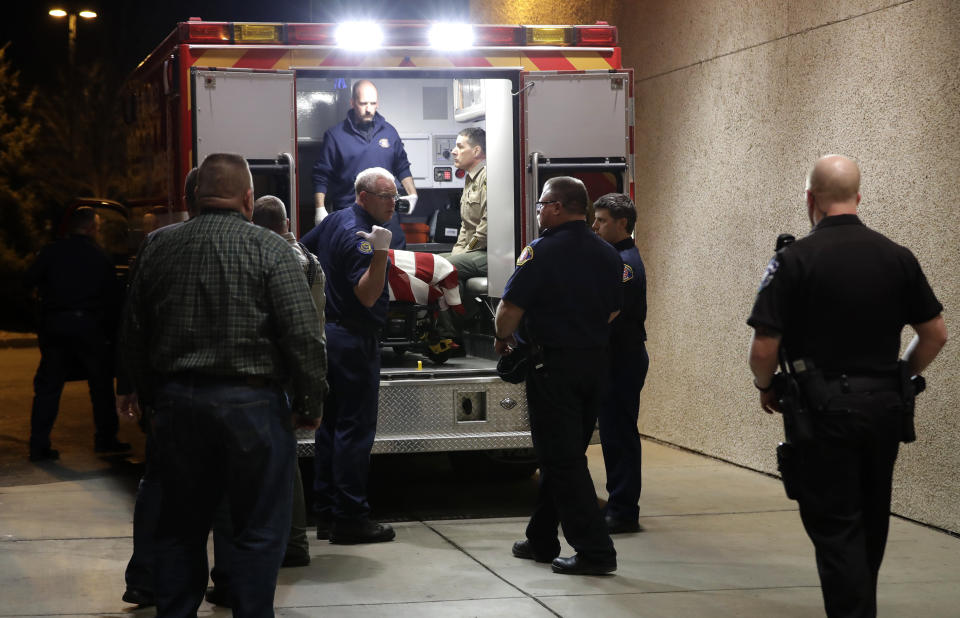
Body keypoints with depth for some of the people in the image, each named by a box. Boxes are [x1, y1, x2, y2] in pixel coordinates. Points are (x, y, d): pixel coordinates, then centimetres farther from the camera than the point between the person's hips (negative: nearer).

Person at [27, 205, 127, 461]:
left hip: (54, 324, 2)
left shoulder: (52, 251, 3)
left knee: (48, 385, 5)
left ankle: (39, 445, 1)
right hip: (89, 324, -1)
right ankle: (105, 439, 14)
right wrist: (111, 330, 12)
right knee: (101, 384, 11)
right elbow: (114, 297, 4)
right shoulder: (99, 257, 4)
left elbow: (31, 280, 0)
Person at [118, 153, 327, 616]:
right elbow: (303, 334, -14)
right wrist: (310, 403, -4)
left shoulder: (159, 248, 6)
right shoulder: (268, 248, -9)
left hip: (176, 403, 5)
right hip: (250, 402, -5)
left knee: (181, 526, 16)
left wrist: (147, 395, 25)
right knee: (258, 530, 4)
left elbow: (132, 335, 13)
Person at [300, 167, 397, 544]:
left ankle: (327, 514, 17)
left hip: (329, 332, 10)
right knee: (356, 429, -7)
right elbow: (367, 296, -27)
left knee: (331, 425, 12)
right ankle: (350, 519, -5)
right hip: (354, 341, -10)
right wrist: (380, 254, -38)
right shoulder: (358, 236, -19)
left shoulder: (335, 221, 10)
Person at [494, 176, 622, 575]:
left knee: (562, 460, -3)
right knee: (565, 455, 17)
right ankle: (541, 540, 27)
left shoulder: (542, 251, -14)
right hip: (596, 361, 7)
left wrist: (503, 338, 4)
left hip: (555, 365, -7)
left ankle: (594, 551, -7)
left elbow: (510, 309, -16)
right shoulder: (607, 254, 8)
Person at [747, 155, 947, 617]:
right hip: (884, 406, 5)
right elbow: (935, 334, 5)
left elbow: (764, 348, -14)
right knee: (871, 523, 19)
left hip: (823, 406, -5)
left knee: (836, 527, 0)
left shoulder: (794, 259, -11)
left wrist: (766, 388, 6)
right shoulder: (897, 257, 2)